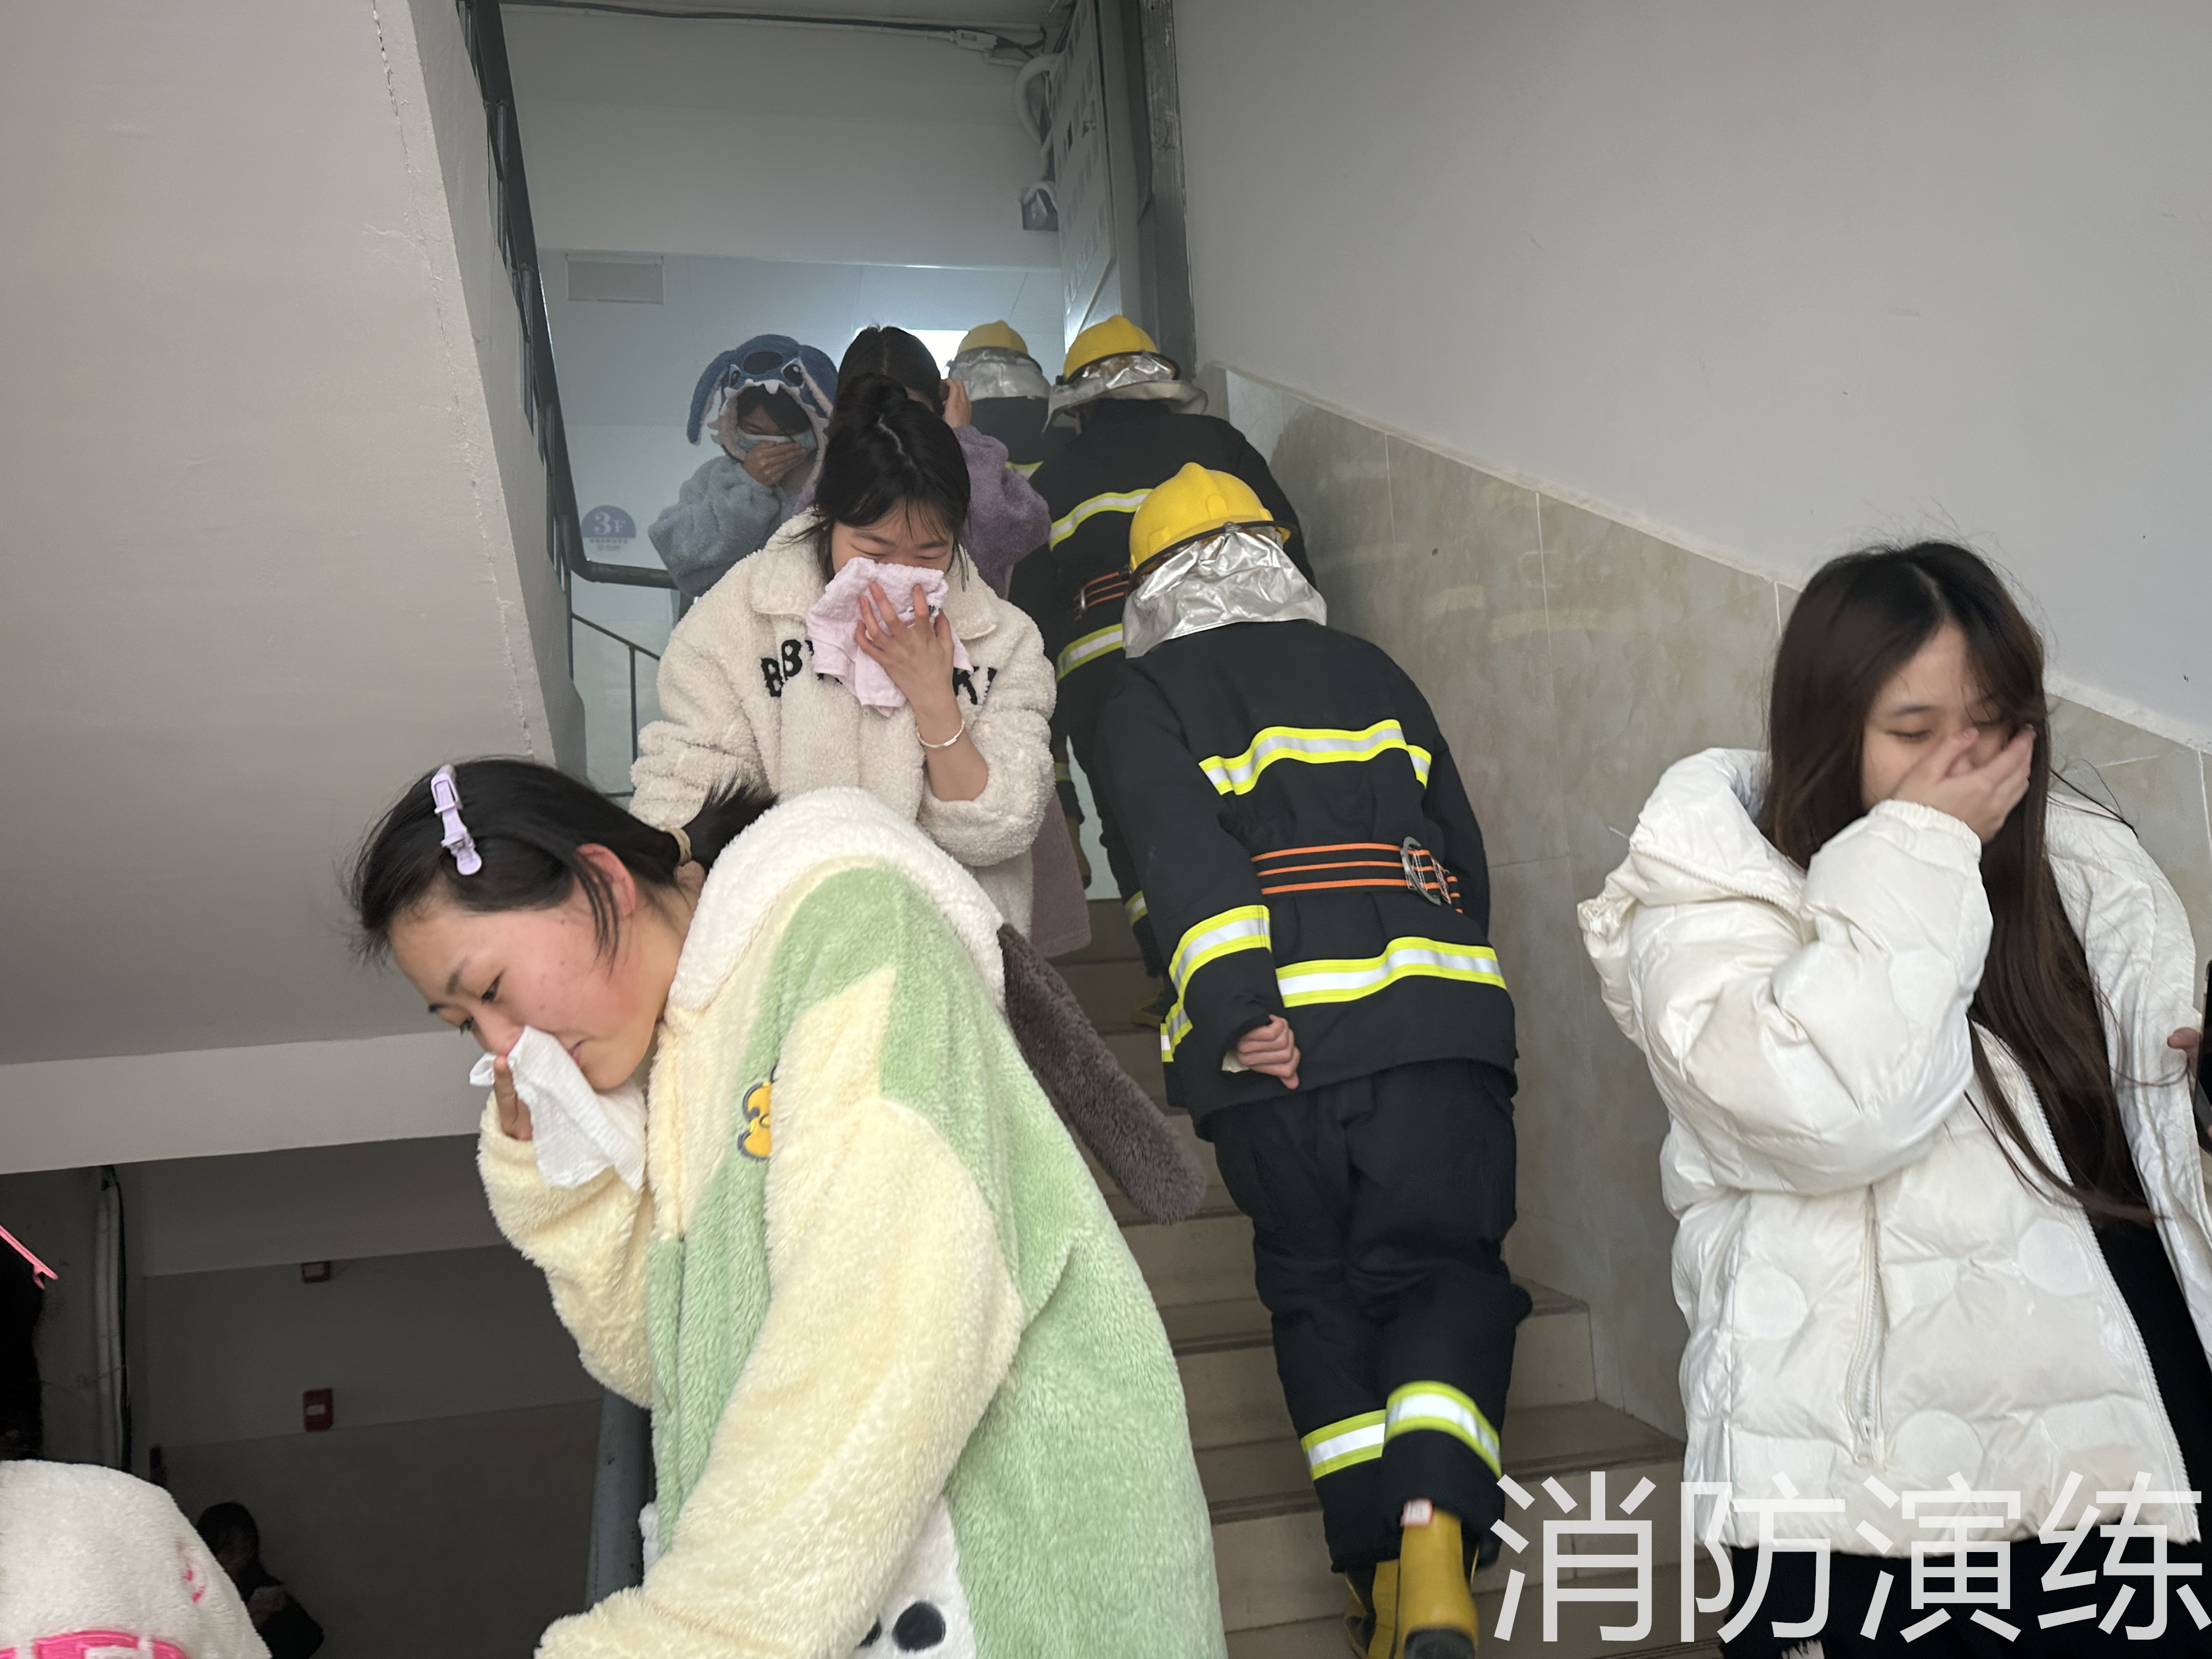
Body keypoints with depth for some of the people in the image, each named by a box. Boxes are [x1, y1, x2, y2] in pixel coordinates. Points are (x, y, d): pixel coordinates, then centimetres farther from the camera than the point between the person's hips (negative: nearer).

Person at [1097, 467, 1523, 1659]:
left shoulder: (1146, 694, 11)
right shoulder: (1369, 669, 21)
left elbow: (1178, 843, -9)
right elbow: (1464, 848, 19)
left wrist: (1232, 1001, -19)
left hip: (1272, 1038, -1)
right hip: (1431, 1017, 1)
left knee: (1319, 1291, 12)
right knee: (1443, 1268, 4)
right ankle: (1435, 1524, -19)